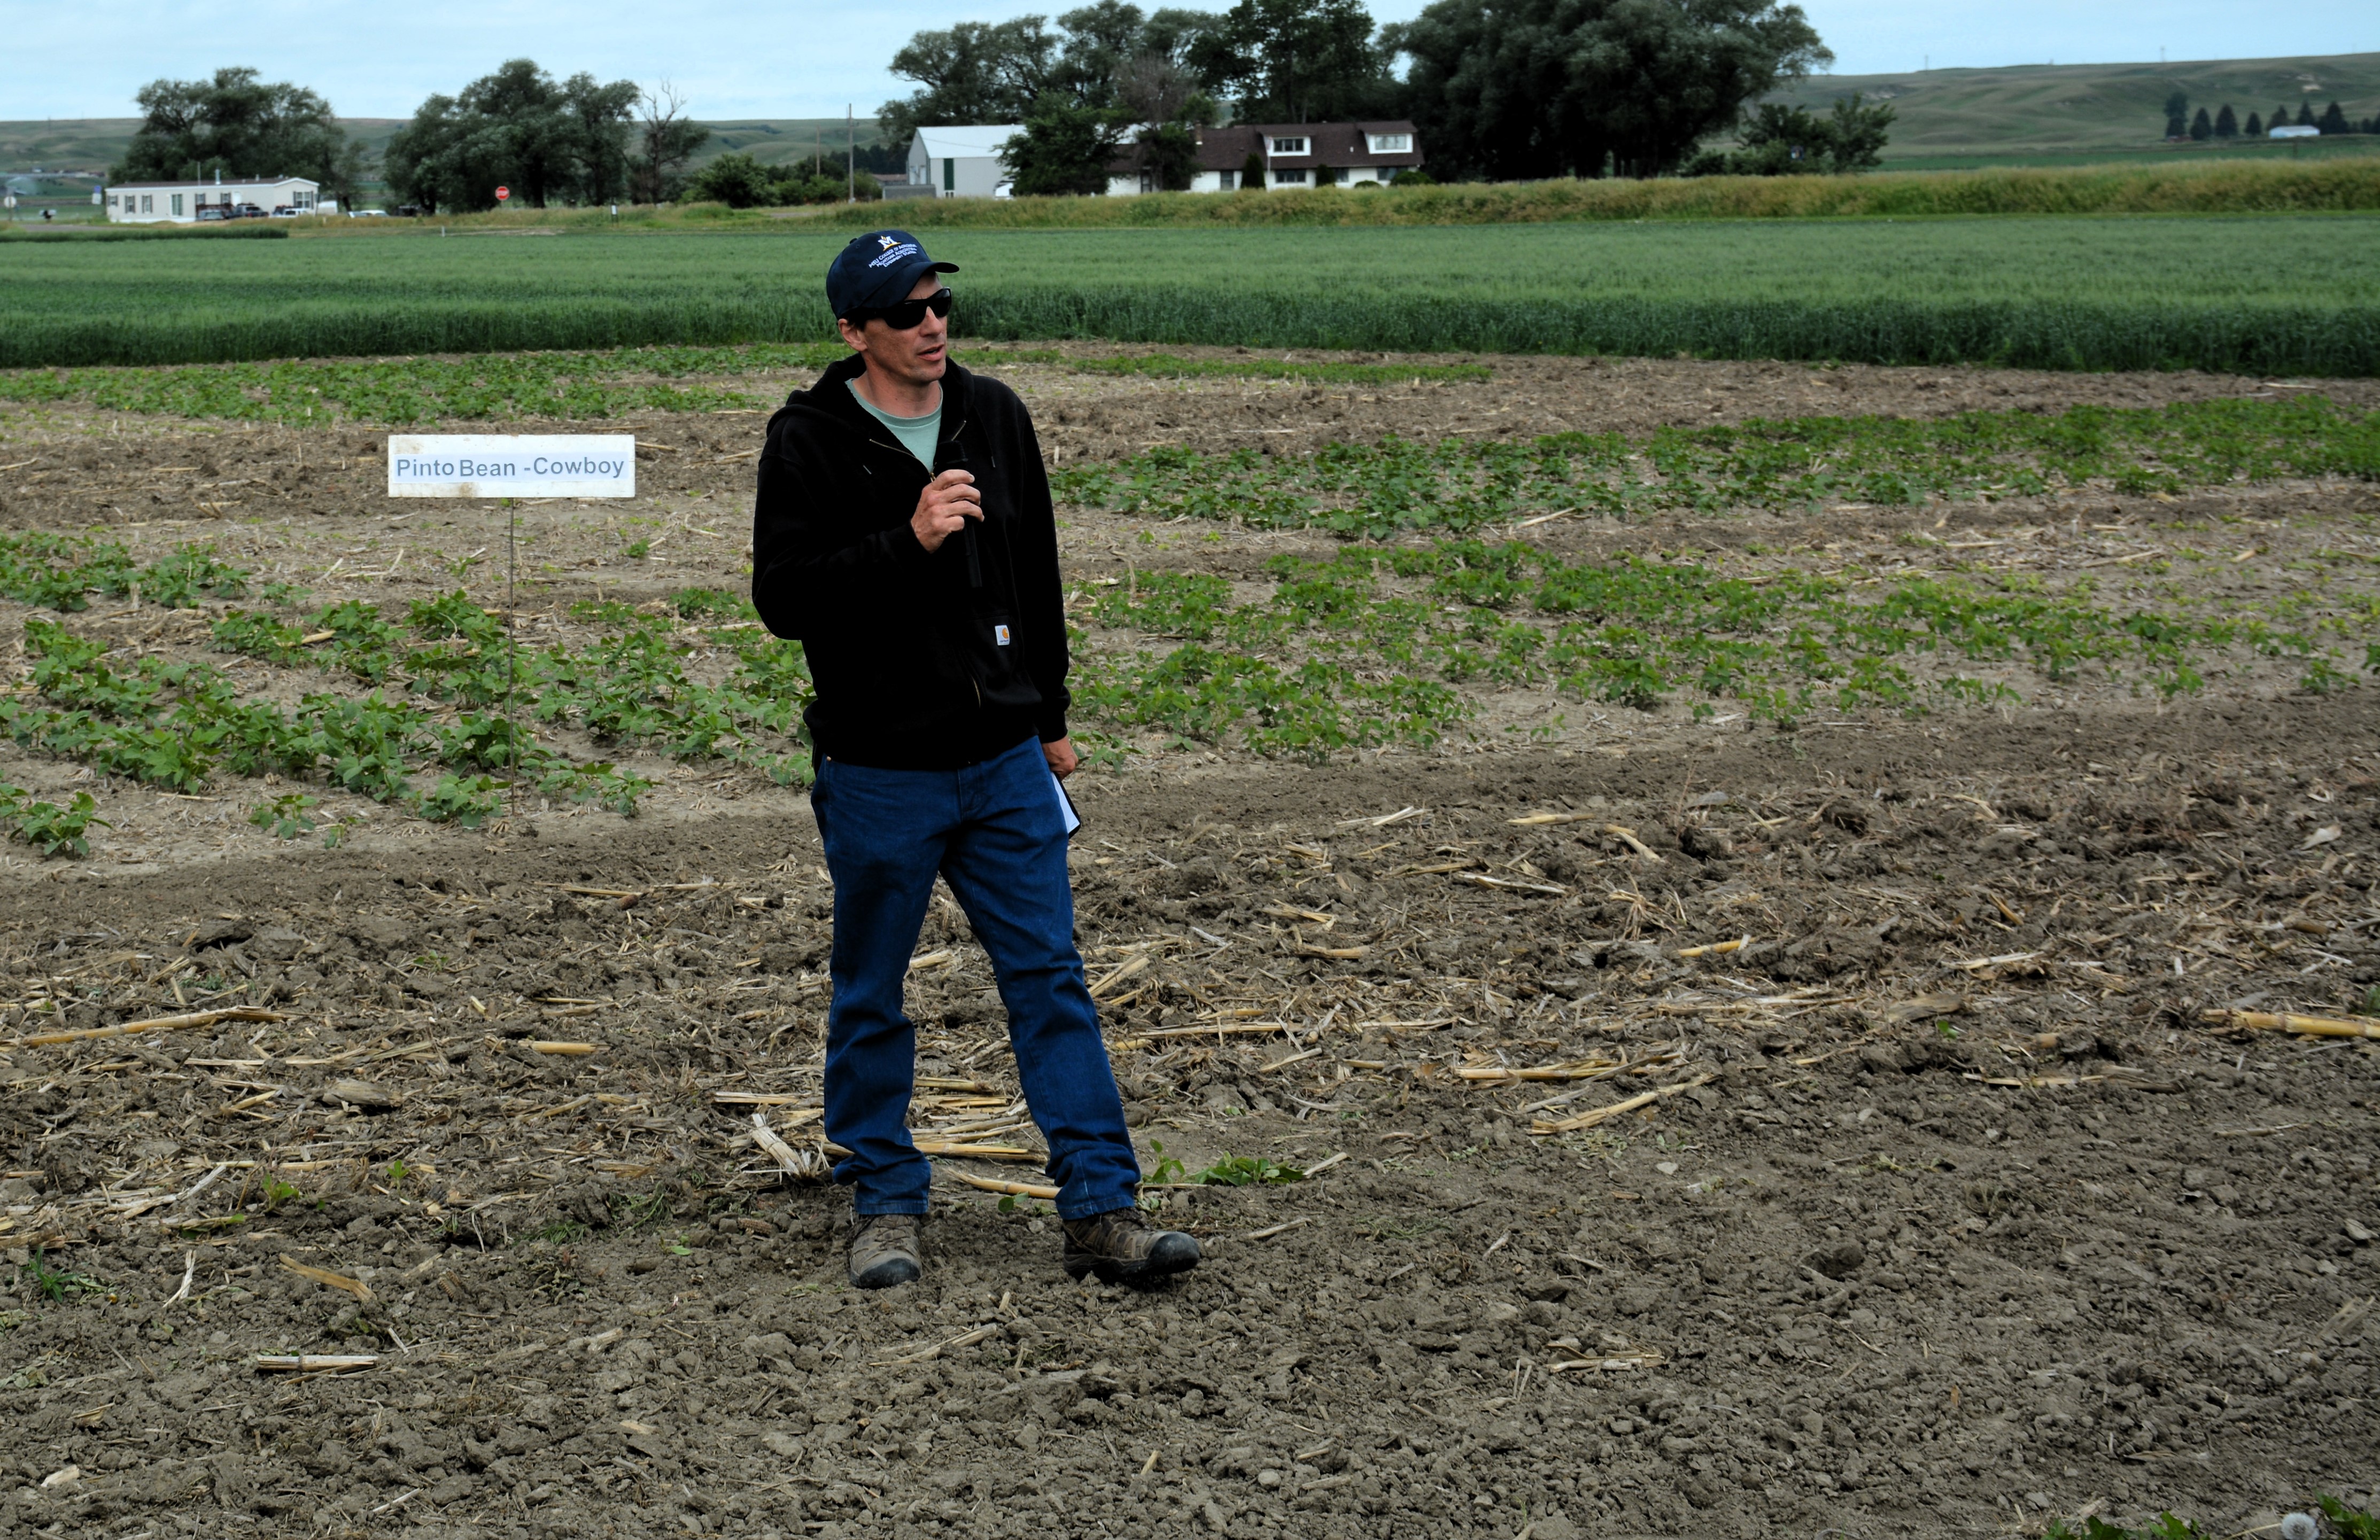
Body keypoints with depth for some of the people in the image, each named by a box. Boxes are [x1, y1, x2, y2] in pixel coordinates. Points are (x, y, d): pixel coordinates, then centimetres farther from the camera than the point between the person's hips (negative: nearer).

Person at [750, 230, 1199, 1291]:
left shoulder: (995, 416, 8)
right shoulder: (809, 441, -7)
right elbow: (782, 597, -16)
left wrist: (1050, 718, 20)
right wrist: (907, 541, -26)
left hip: (1005, 764, 4)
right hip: (879, 773, -4)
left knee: (1051, 978, 2)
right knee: (870, 998, 7)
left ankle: (1103, 1209, 4)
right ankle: (887, 1203, 22)